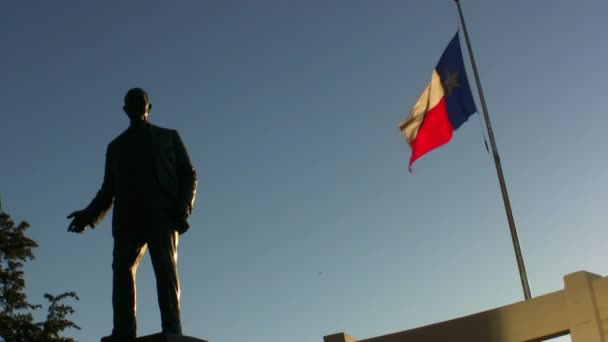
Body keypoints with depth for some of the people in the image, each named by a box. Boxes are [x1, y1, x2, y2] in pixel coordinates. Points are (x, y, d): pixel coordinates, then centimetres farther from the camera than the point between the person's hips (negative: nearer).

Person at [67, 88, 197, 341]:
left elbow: (188, 174, 13)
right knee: (122, 267, -16)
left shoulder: (169, 137, 23)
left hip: (162, 212, -3)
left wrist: (184, 205, -6)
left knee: (165, 267, -17)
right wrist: (90, 213, 6)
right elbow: (108, 188, 24)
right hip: (128, 215, 3)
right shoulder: (115, 146, 30)